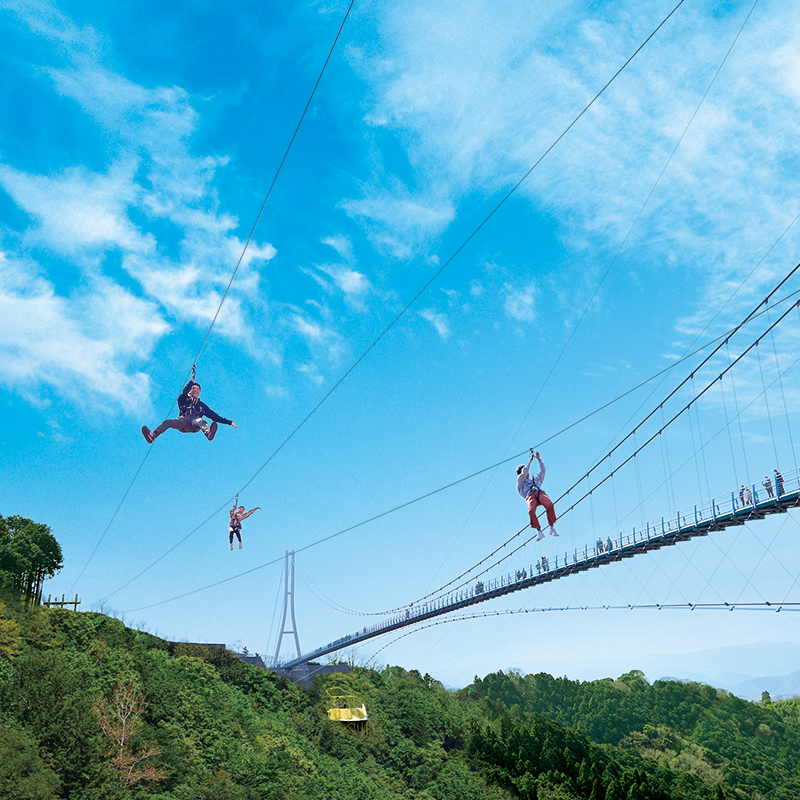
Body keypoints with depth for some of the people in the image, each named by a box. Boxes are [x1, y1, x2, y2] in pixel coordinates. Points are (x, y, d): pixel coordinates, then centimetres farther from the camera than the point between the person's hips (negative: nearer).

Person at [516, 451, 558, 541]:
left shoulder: (536, 479, 43)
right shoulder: (520, 481, 31)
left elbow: (542, 470, 39)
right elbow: (524, 474, 15)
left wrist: (538, 459, 33)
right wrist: (529, 462, 26)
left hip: (540, 493, 3)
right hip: (530, 495, -3)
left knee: (550, 505, -32)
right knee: (531, 510, -37)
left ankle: (552, 528, -28)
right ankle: (540, 531, -34)